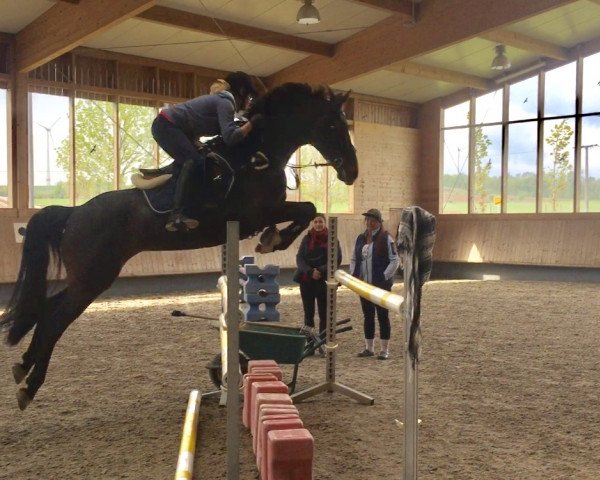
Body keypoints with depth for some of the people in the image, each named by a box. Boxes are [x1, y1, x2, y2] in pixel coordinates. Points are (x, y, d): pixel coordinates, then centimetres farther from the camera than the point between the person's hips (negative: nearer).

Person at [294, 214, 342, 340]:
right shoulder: (307, 238, 5)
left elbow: (337, 259, -6)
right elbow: (299, 258, -1)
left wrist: (321, 271, -18)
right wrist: (310, 271, -18)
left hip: (324, 282, -2)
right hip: (306, 281, 2)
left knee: (324, 314, 2)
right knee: (308, 313, 7)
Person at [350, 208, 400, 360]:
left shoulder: (386, 238, -7)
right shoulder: (361, 238, 11)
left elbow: (395, 260, -9)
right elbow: (354, 259, 18)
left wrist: (384, 277, -16)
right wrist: (353, 275, 4)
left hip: (381, 285, -5)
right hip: (364, 284, 6)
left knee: (382, 316, 2)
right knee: (368, 316, 12)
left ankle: (384, 349, 9)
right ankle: (369, 348, 21)